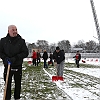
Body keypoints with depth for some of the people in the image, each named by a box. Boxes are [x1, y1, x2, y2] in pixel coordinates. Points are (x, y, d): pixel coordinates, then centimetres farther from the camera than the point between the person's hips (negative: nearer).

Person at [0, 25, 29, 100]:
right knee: (8, 84, 6)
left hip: (18, 66, 0)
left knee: (18, 84, 11)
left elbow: (26, 53, -5)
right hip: (7, 66, 0)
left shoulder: (21, 41, -3)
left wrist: (15, 58, -18)